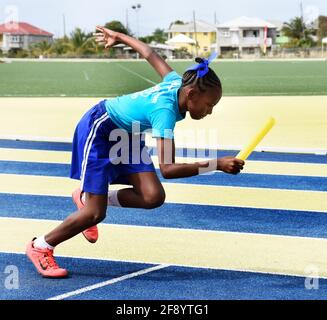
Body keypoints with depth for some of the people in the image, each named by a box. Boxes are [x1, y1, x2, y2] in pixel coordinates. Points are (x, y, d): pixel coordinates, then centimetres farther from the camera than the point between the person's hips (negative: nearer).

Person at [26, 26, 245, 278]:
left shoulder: (178, 82, -15)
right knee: (96, 214, -9)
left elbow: (149, 53, 3)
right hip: (99, 128, -8)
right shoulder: (165, 111, -37)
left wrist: (118, 37, 21)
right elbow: (167, 169, -43)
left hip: (127, 134, 8)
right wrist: (217, 165, -49)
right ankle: (41, 247, 13)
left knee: (153, 197, -9)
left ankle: (87, 197, 15)